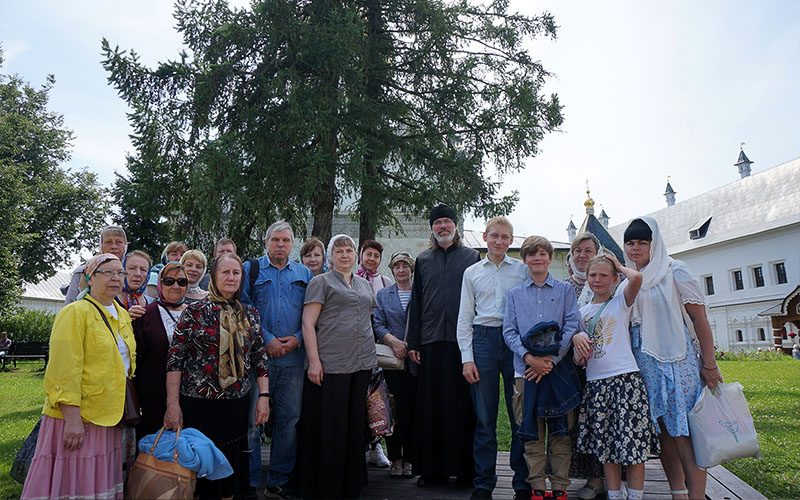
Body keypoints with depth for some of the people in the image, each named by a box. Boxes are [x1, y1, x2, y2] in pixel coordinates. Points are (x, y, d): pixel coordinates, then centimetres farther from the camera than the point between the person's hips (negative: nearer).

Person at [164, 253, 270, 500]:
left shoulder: (250, 314, 6)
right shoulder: (194, 311, -5)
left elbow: (260, 357, 8)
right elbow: (174, 359, -6)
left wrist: (264, 396, 1)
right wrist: (172, 404, -10)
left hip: (237, 403, 3)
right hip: (197, 403, -3)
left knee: (232, 463, 11)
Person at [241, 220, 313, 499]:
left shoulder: (304, 274, 14)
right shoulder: (251, 269, 6)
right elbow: (244, 308, -4)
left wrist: (297, 338, -7)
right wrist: (266, 339, -12)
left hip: (293, 358, 3)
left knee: (289, 420, 7)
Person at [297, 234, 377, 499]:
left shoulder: (364, 284, 19)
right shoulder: (321, 282, 2)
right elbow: (308, 324, -5)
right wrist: (314, 361, -14)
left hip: (362, 362, 6)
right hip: (330, 363, -5)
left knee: (355, 424, 11)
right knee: (329, 426, -1)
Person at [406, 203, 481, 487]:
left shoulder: (471, 257, 9)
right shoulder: (423, 261, 15)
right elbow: (416, 303, 12)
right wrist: (413, 342, 5)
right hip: (431, 341, 2)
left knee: (462, 405, 1)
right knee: (431, 406, 4)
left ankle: (464, 469, 12)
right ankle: (432, 468, 14)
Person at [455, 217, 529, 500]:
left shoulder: (522, 270, 8)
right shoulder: (472, 272, 11)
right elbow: (464, 318, 10)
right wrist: (467, 358, 1)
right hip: (483, 341, 1)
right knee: (484, 418, 5)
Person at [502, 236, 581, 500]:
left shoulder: (565, 290, 8)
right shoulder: (515, 294, 11)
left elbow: (572, 326, 0)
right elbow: (509, 331, 4)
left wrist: (551, 359, -11)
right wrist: (528, 356, -12)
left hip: (559, 367, -1)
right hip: (525, 369, 1)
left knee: (561, 431, 3)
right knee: (532, 432, 3)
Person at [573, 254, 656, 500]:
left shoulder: (621, 302, 1)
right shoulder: (583, 311, 14)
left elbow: (636, 277, -19)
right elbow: (576, 335, 17)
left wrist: (620, 266, 0)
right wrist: (576, 336, -5)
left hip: (625, 378, -4)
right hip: (596, 383, 5)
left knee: (632, 441, -3)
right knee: (606, 444, 8)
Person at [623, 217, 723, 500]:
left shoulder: (674, 272, -2)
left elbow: (699, 318, -4)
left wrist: (709, 365, -6)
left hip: (678, 360, -4)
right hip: (644, 363, 5)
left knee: (685, 431, -8)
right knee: (662, 430, 7)